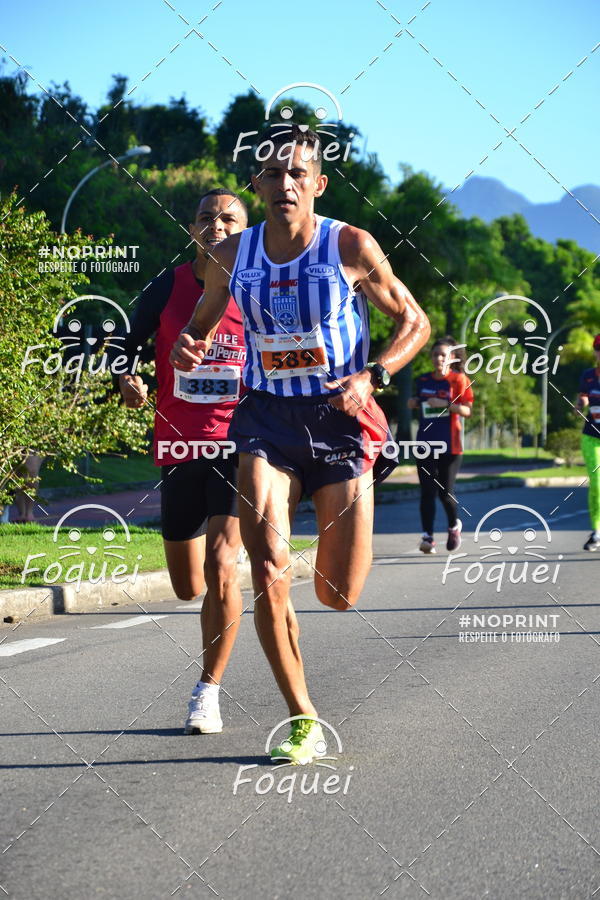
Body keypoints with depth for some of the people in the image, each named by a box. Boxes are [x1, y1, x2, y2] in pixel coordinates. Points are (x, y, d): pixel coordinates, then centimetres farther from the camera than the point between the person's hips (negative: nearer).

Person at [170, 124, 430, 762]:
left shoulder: (352, 247, -7)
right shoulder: (231, 256, 1)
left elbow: (415, 321, 3)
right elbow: (202, 321, 18)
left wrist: (372, 378, -13)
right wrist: (187, 347, -6)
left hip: (339, 421, -1)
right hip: (266, 420, 1)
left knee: (338, 596, -1)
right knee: (268, 569, -19)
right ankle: (302, 718, -6)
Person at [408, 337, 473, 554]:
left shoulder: (459, 380, -2)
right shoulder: (422, 381, 10)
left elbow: (466, 411, -7)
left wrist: (445, 404, -21)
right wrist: (413, 404, 2)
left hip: (450, 446, -3)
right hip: (425, 444, 3)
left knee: (445, 492, -2)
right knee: (427, 492, -5)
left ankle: (454, 526, 26)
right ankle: (427, 537, -4)